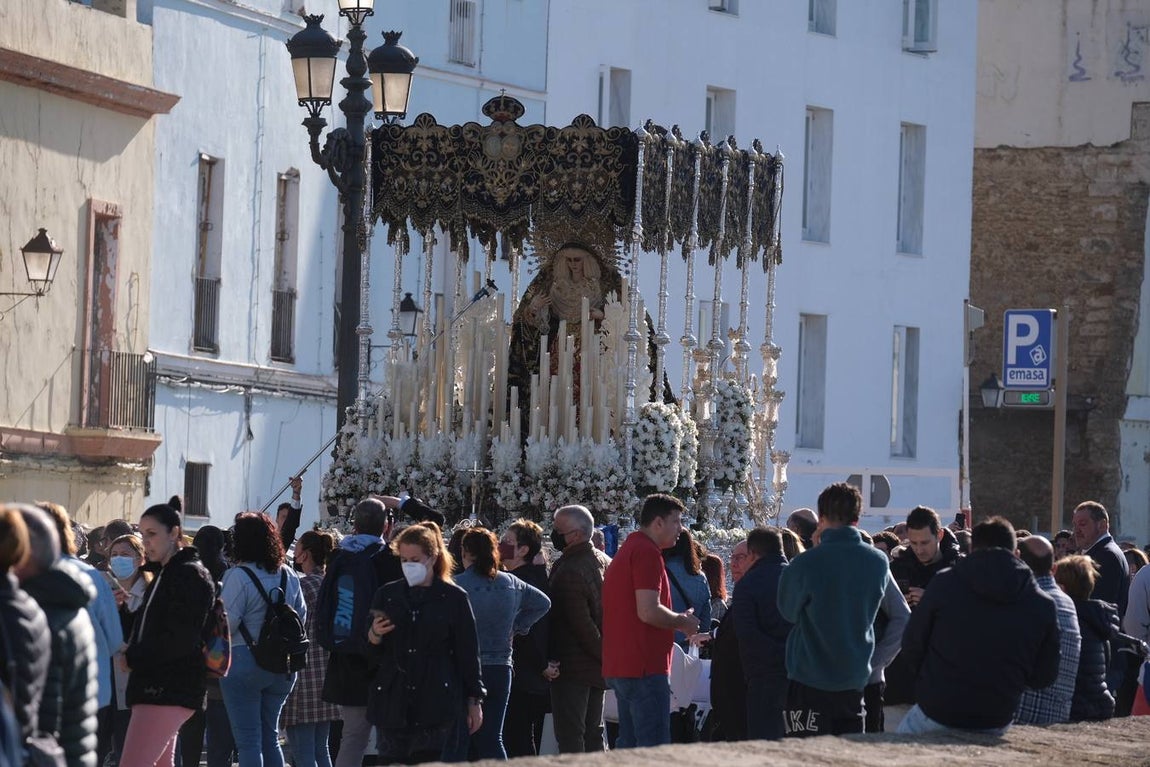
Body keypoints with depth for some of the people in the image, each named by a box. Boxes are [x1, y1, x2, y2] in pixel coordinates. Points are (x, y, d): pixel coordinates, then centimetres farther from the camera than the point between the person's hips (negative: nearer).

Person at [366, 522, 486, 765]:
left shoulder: (454, 598, 2)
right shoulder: (387, 595, 11)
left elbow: (468, 653, 5)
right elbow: (371, 652, 15)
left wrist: (474, 700, 4)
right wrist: (374, 635, -8)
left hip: (436, 700, -3)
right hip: (392, 702, 3)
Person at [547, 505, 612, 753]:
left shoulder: (568, 570, -19)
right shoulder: (604, 561, 10)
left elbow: (580, 622, -20)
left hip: (573, 667, -9)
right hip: (599, 667, 9)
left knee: (569, 736, -7)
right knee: (593, 733, 14)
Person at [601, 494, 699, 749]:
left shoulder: (627, 550, 20)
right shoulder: (648, 553, -12)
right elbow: (649, 611, -22)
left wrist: (676, 621, 18)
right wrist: (682, 622, -5)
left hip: (620, 666, 10)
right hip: (644, 667, -10)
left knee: (628, 744, 12)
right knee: (655, 747, -11)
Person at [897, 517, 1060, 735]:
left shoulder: (945, 583, -5)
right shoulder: (1042, 605, -1)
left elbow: (912, 645, 0)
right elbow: (1045, 677, 3)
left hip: (937, 711, -1)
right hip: (997, 721, 1)